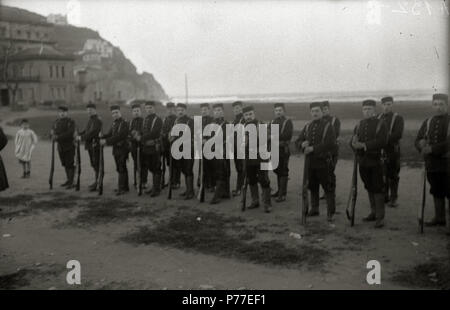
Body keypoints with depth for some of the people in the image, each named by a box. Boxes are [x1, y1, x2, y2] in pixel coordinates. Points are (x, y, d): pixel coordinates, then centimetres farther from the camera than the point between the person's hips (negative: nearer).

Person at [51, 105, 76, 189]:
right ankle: (68, 180, 24)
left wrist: (58, 137, -24)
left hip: (69, 146, -6)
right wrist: (53, 135, -13)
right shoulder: (56, 122, 11)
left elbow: (70, 133, -20)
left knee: (70, 164, -6)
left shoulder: (70, 122, -9)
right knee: (65, 164, 13)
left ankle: (71, 182, -2)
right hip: (60, 147, 6)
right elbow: (53, 131, 12)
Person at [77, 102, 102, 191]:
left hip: (96, 145, -9)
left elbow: (92, 132, -22)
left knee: (97, 165, -6)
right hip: (90, 146, 10)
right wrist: (79, 134, 2)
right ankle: (97, 182, 25)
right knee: (93, 164, 15)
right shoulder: (90, 120, 18)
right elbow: (86, 130, 18)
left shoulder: (97, 121, -13)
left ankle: (97, 183, -3)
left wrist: (82, 137, -20)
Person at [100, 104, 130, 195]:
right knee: (120, 169, 12)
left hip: (122, 148, -8)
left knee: (121, 169, -6)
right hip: (116, 149, 8)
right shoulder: (114, 123, 14)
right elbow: (110, 133, 11)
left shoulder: (124, 123, -13)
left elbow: (119, 136, -22)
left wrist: (106, 141, -24)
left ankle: (121, 188, -3)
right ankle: (125, 187, 21)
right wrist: (102, 138, -7)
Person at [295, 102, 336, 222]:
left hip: (324, 162, -5)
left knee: (328, 188, -3)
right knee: (312, 187, 14)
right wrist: (302, 144, -14)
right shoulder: (307, 127, 12)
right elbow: (298, 141, 11)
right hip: (310, 162, 6)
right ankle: (314, 209, 28)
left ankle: (330, 213, 4)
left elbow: (330, 144, -17)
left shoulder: (328, 126, -5)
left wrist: (313, 148, -22)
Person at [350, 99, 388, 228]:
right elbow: (352, 142, 4)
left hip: (376, 161, -5)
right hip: (363, 162, 5)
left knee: (378, 188, -4)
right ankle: (373, 212, 27)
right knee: (369, 188, 14)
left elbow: (382, 142, -17)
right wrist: (355, 143, -20)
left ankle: (380, 217, 1)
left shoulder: (380, 124, -4)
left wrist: (364, 145, -22)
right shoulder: (359, 125, 12)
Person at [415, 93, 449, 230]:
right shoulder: (427, 122, 10)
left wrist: (431, 149, -22)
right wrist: (421, 144, -11)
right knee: (437, 193, 15)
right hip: (432, 164, 5)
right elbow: (418, 140, 12)